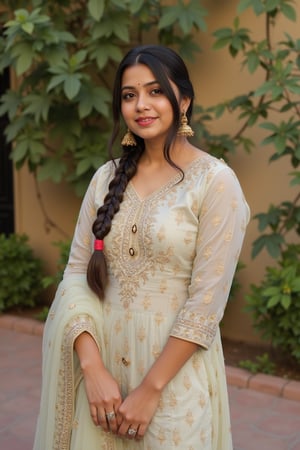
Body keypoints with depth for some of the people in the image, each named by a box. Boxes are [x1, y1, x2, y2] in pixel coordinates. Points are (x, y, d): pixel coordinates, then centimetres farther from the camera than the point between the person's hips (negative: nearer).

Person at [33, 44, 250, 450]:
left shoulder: (215, 182, -10)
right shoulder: (108, 177, 4)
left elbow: (206, 303, -14)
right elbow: (77, 272, -1)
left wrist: (150, 389, -13)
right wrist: (93, 368, -12)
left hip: (173, 370, -4)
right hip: (100, 360, 4)